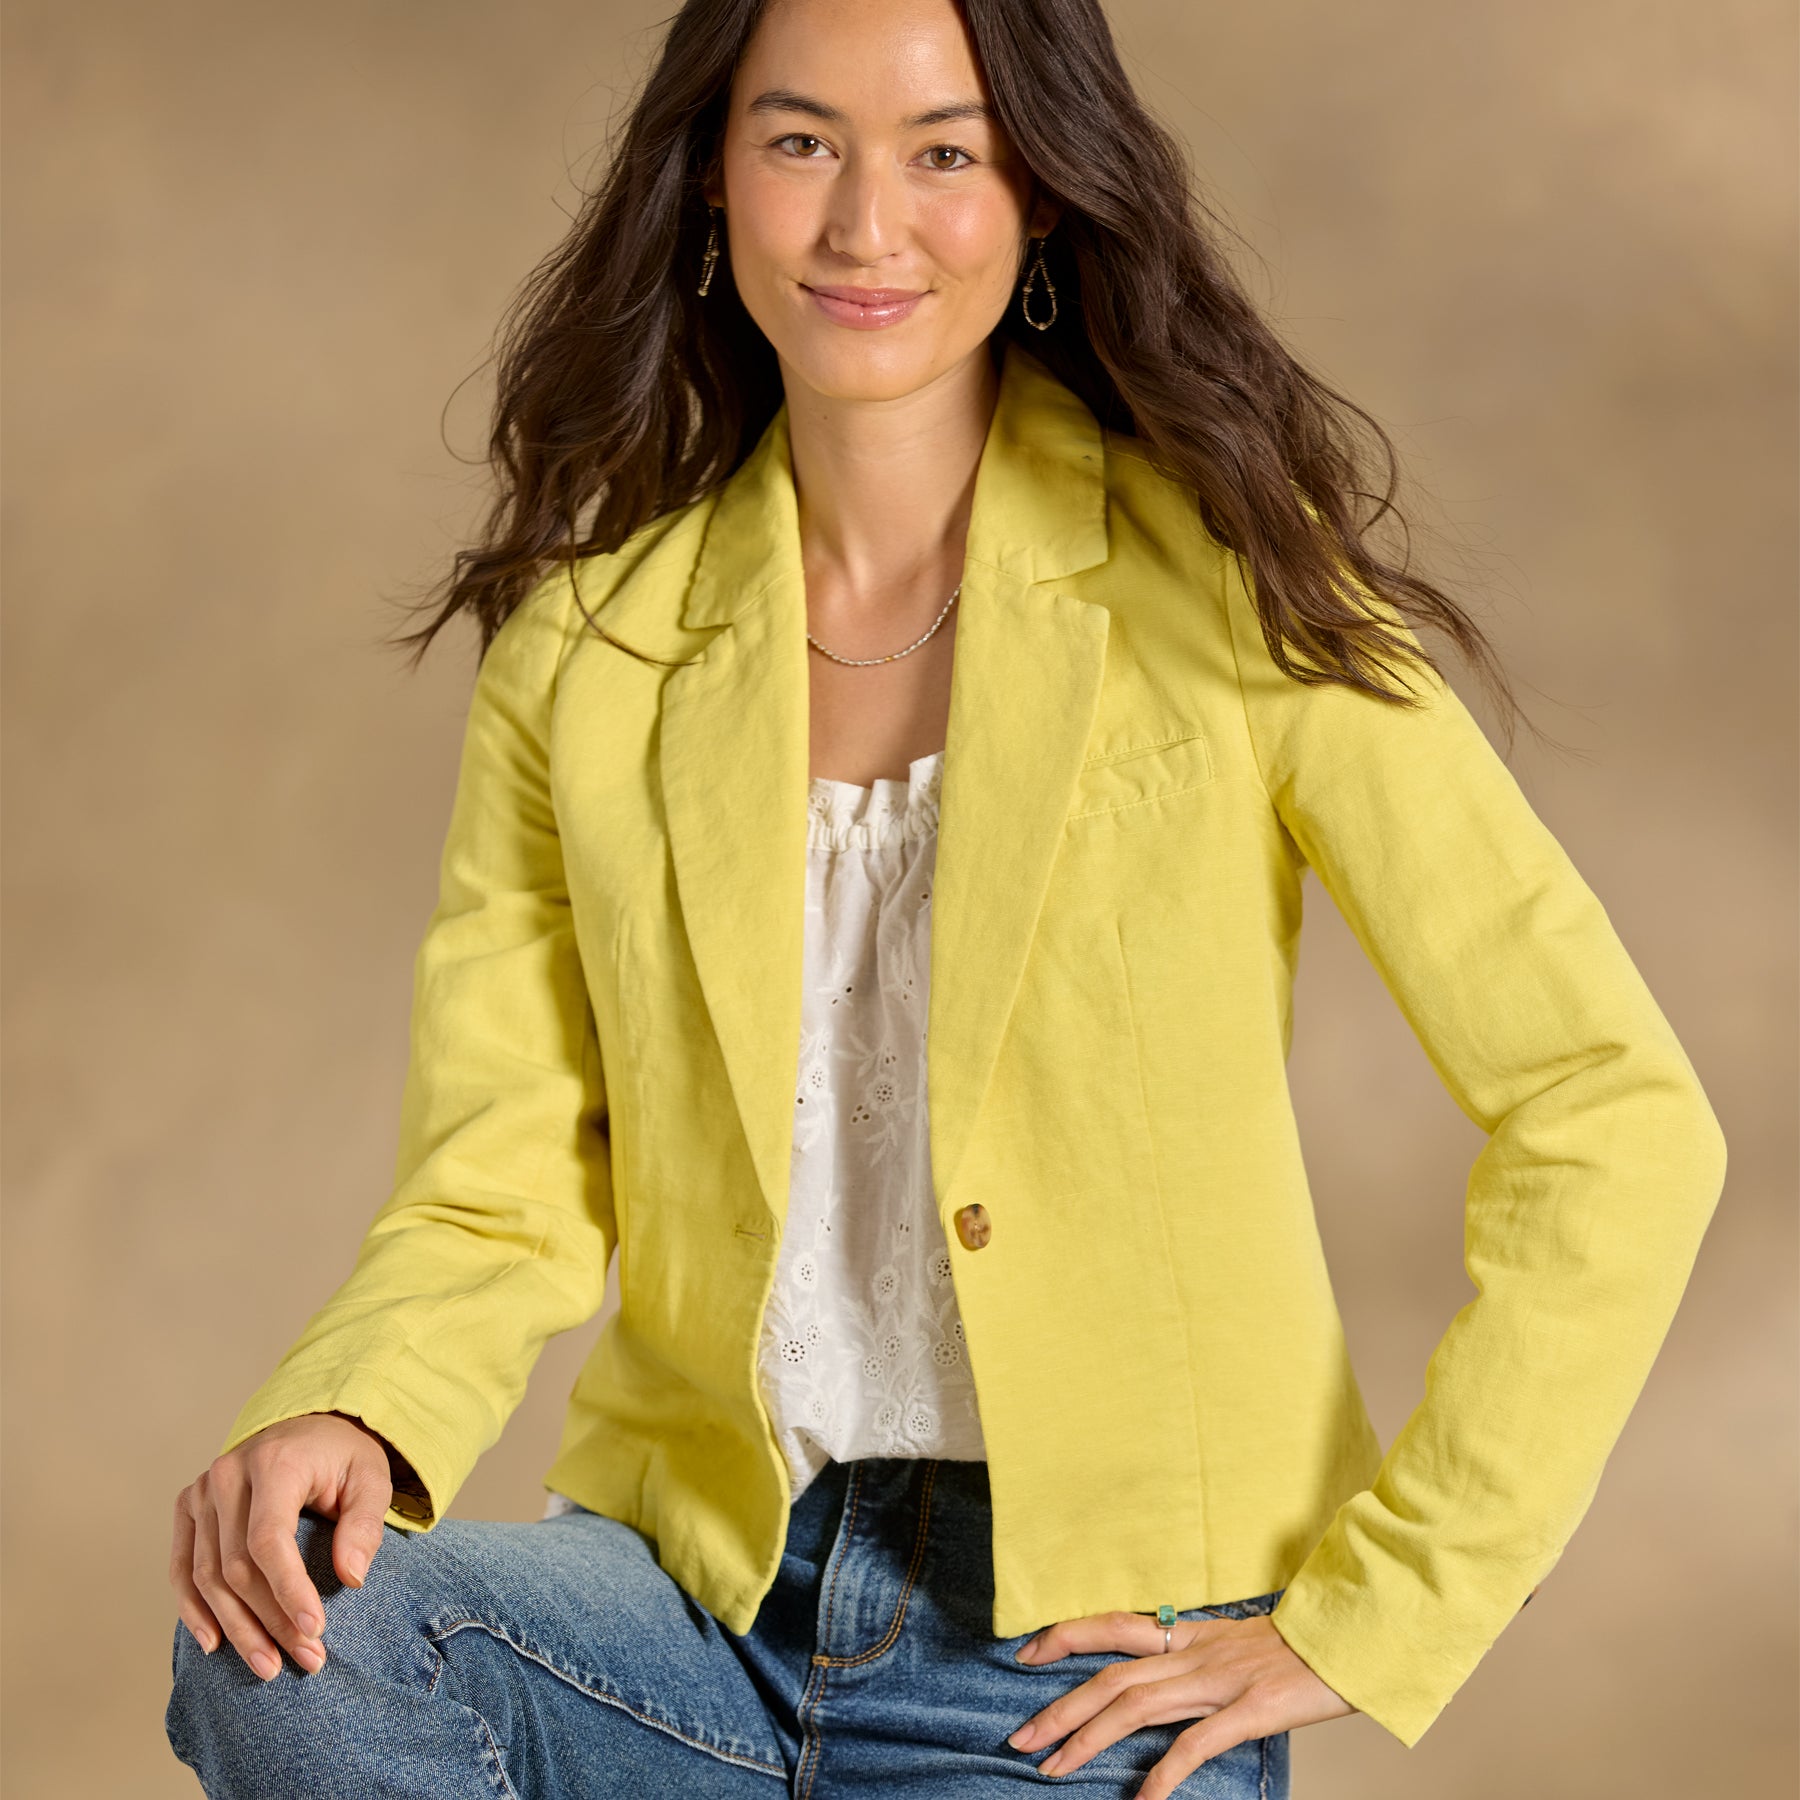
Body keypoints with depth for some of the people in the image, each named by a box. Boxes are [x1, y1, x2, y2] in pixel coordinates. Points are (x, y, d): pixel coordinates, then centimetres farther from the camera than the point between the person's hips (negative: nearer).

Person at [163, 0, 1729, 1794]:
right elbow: (500, 1190, 1)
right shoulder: (590, 639, 3)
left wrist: (1358, 1615, -9)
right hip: (699, 1576, 3)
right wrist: (343, 1420, -21)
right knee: (276, 1650, -25)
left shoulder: (1222, 588, -7)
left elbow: (1616, 1119, -8)